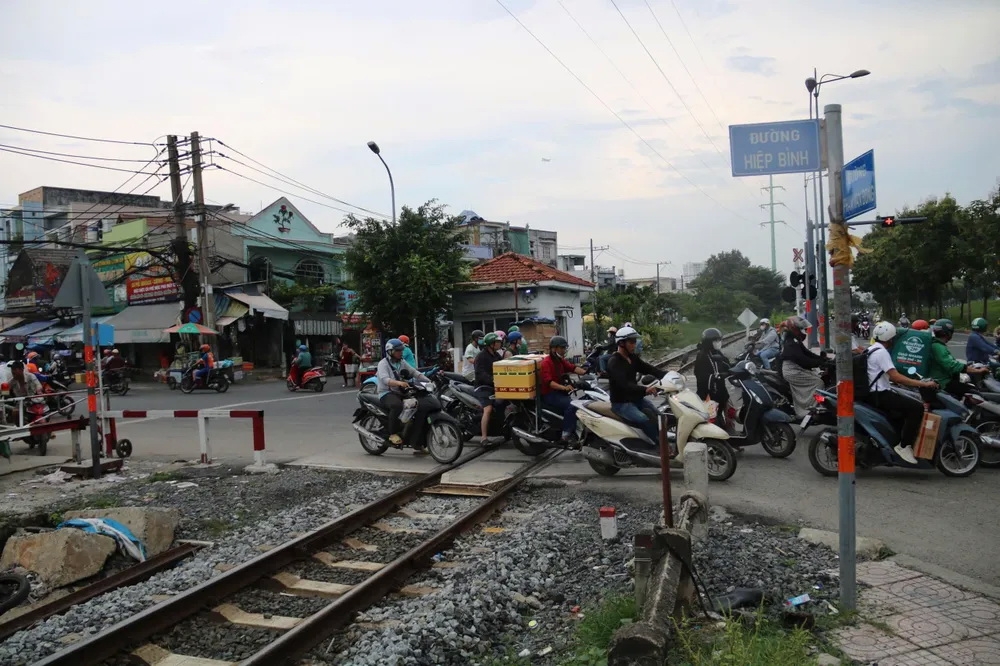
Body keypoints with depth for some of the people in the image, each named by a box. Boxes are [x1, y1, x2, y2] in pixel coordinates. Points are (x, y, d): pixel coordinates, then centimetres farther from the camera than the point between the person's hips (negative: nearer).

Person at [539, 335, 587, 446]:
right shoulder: (546, 363, -14)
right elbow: (548, 382, -27)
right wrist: (564, 387, -42)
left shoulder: (561, 360, 14)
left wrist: (586, 373, -17)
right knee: (571, 405, -28)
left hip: (559, 392, 9)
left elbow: (573, 368, 1)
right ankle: (566, 435, -26)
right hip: (549, 394, -9)